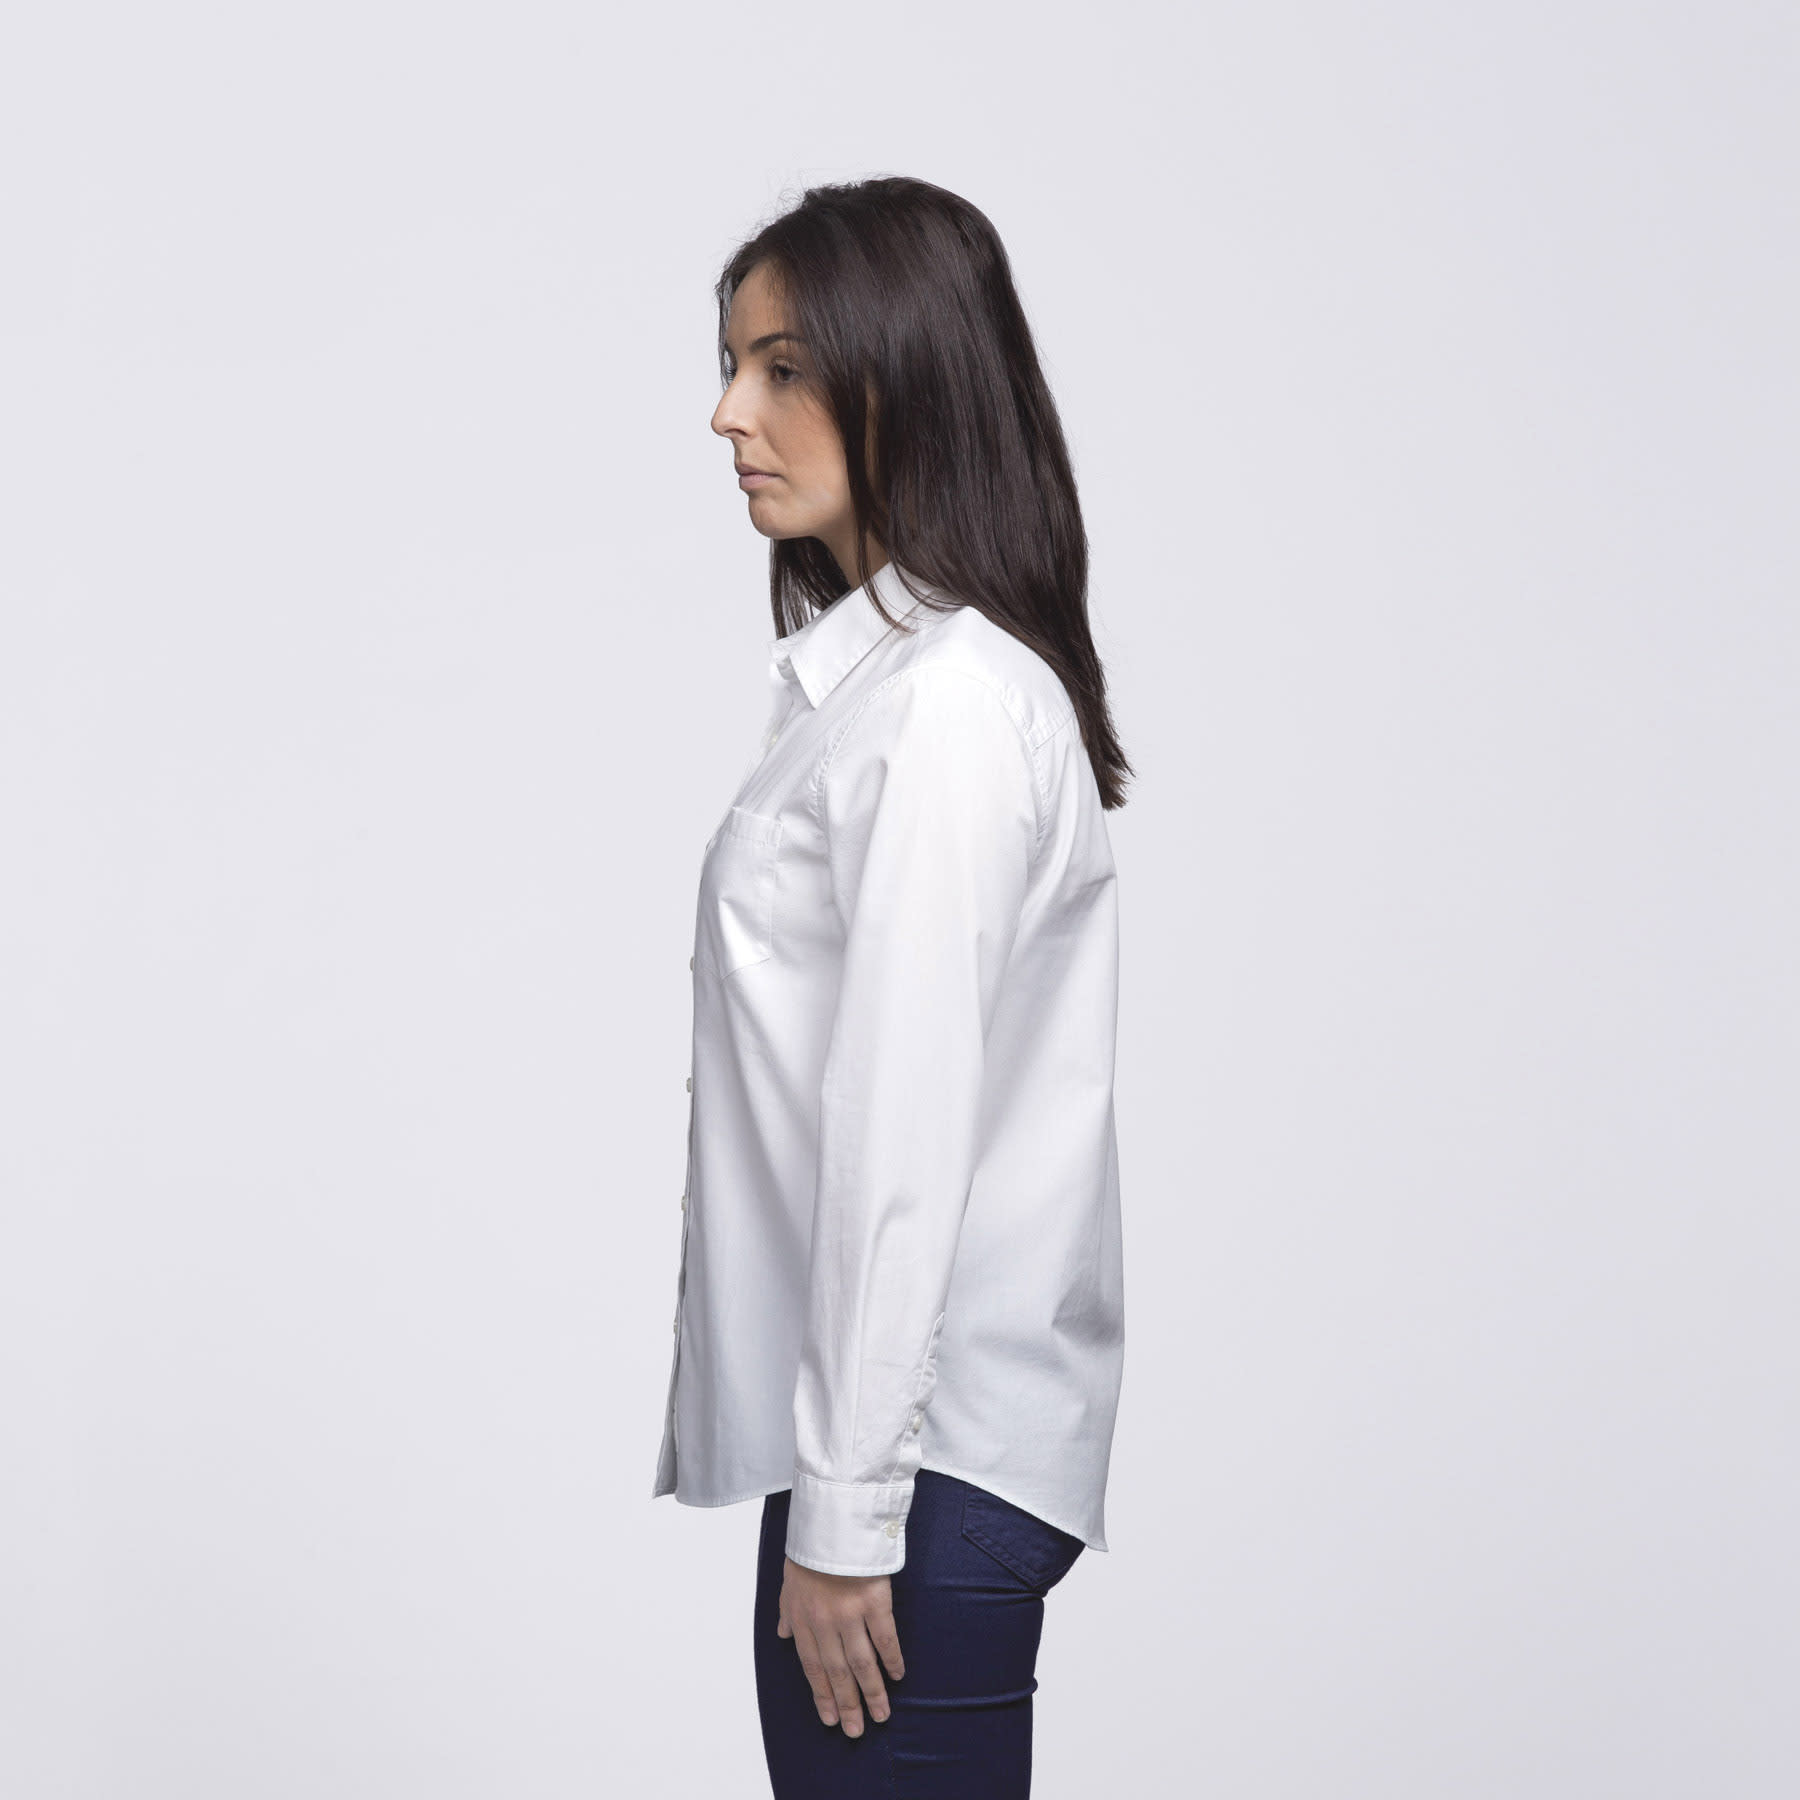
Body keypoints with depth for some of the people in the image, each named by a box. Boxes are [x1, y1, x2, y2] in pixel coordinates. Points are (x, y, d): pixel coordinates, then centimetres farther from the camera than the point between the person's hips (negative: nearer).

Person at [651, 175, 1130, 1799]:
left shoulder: (951, 705, -16)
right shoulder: (861, 674, 14)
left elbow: (909, 1139, -19)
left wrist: (847, 1512, -17)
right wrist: (824, 1484, 16)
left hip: (929, 1462, -9)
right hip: (865, 1425, 9)